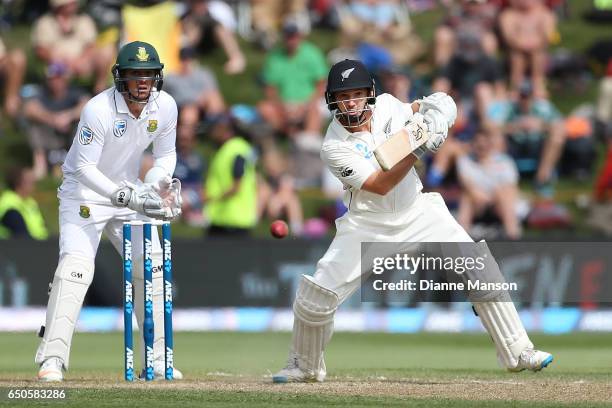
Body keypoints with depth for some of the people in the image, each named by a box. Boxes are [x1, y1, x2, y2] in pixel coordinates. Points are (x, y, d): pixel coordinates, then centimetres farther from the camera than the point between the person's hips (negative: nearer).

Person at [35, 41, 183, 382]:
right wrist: (126, 197, -35)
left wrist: (158, 186, -15)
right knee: (75, 268, -21)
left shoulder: (165, 106, -9)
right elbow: (83, 168, -27)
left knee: (152, 268, 3)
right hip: (85, 193, -6)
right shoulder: (99, 110, -27)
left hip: (130, 192, 6)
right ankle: (52, 360, -22)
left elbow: (166, 154, 5)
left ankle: (158, 361, 14)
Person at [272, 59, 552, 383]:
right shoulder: (335, 147, -19)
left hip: (418, 213, 3)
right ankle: (304, 367, 13)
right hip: (367, 223, -3)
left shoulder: (387, 106, -8)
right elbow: (379, 186, -26)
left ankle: (519, 353, 1)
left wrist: (435, 109, -16)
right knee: (317, 293, -13)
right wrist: (416, 150, -36)